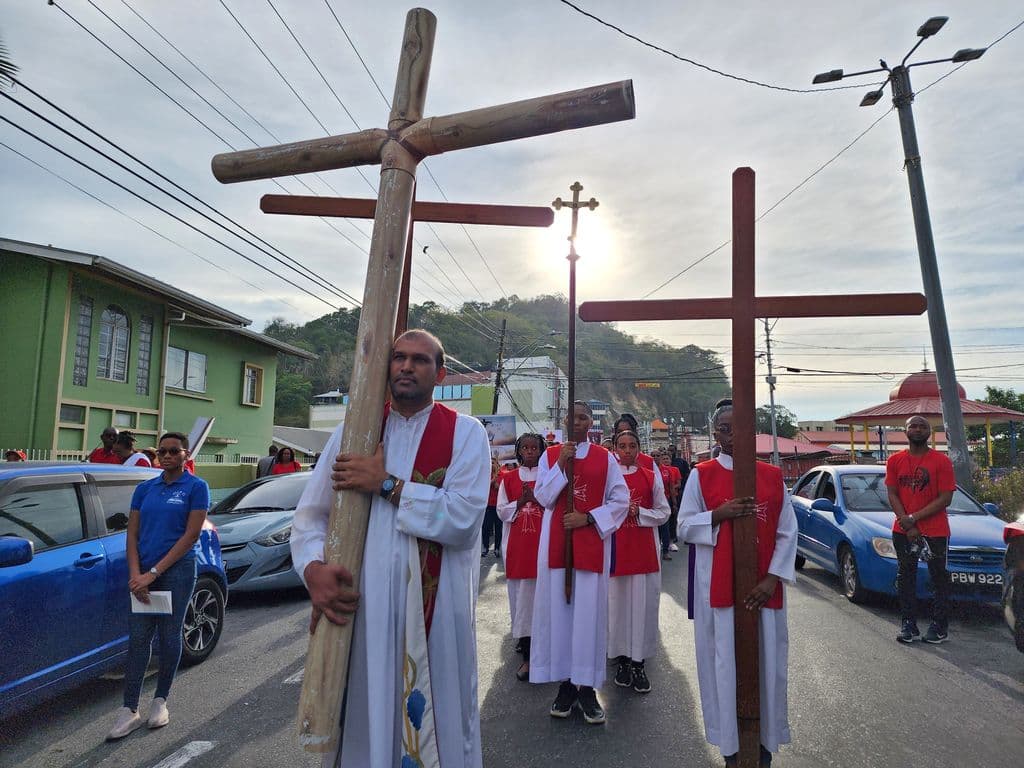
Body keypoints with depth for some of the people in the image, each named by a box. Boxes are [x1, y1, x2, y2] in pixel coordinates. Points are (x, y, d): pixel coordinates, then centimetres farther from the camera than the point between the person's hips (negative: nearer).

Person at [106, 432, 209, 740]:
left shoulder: (196, 487, -4)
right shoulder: (145, 489, 9)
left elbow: (191, 535, -9)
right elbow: (132, 534, 7)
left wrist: (153, 573, -13)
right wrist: (135, 574, -8)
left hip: (177, 571, -3)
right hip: (143, 574, 3)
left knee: (168, 637, 6)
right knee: (138, 639, 2)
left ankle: (160, 701, 23)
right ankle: (130, 710, 8)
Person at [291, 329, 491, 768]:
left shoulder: (464, 433, -1)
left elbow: (464, 518, -15)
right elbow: (310, 515, 5)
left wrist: (387, 485, -15)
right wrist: (313, 569, -14)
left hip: (436, 608, -2)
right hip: (358, 602, 3)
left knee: (434, 721, 9)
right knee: (364, 721, 14)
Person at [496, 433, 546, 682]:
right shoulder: (508, 479, 9)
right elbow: (501, 511, 4)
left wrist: (537, 499, -15)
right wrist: (521, 502, -11)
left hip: (543, 542, -1)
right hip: (517, 545, 2)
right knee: (521, 593, 3)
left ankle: (529, 654, 6)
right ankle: (523, 636, 15)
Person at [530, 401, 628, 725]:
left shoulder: (605, 458, 4)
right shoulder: (550, 455, 7)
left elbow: (621, 500, 1)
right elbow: (542, 497, -1)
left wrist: (588, 518, -10)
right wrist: (560, 464, -12)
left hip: (591, 543, -1)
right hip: (556, 543, 1)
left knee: (589, 610, 0)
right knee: (558, 608, 2)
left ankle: (587, 686, 10)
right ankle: (565, 683, 14)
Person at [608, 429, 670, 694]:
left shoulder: (651, 478, 6)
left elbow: (663, 512, 5)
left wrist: (639, 512, -10)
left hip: (644, 548, 1)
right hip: (615, 548, -1)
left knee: (643, 604, 2)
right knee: (618, 602, 4)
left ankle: (639, 661, 14)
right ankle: (622, 659, 18)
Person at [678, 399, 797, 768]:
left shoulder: (773, 476, 4)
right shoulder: (701, 474, -1)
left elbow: (787, 533, 3)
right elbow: (685, 528, -1)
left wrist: (772, 578, -7)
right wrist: (718, 514, -17)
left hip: (764, 587, 2)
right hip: (718, 588, -2)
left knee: (767, 662, 7)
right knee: (725, 663, 3)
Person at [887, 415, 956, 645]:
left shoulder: (941, 461, -5)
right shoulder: (895, 461, 4)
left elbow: (945, 498, -9)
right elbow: (892, 495, 3)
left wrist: (914, 518, -14)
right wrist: (906, 524, -10)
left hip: (935, 531, -3)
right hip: (903, 531, 3)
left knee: (939, 579, 6)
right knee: (905, 578, 8)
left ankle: (939, 627, 17)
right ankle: (908, 626, 17)